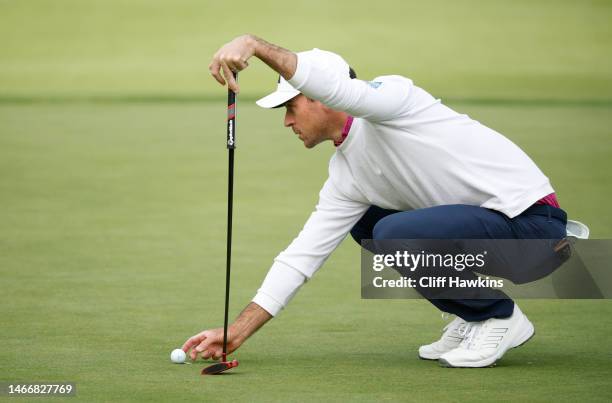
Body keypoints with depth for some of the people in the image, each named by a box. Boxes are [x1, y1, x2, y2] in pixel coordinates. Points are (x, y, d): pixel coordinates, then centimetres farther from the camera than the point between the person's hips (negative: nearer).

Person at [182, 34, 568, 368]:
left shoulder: (390, 95, -13)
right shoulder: (346, 175, 11)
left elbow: (330, 83, -36)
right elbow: (302, 256, 12)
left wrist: (253, 44, -42)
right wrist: (236, 333, 9)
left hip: (532, 220, -10)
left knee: (394, 233, -26)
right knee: (364, 222, 18)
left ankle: (500, 317, -5)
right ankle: (474, 316, 12)